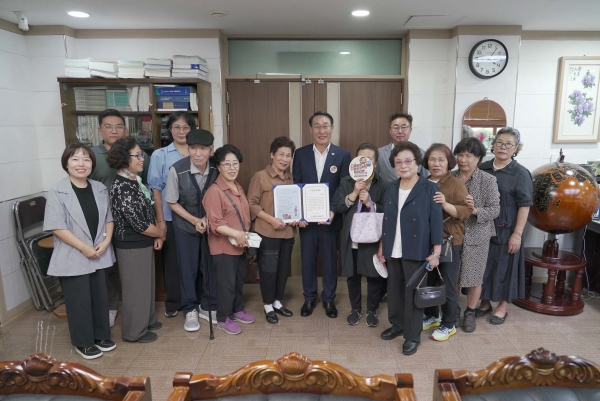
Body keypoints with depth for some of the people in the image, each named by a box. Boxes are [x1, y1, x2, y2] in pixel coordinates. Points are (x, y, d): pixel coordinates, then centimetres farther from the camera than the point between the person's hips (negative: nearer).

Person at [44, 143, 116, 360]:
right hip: (73, 258, -5)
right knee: (79, 301, 7)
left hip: (99, 255, 5)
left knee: (100, 297, 16)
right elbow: (57, 227, -16)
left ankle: (101, 336, 34)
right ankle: (83, 343, 26)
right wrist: (84, 248, -17)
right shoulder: (57, 192, -12)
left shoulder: (100, 189, 4)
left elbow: (109, 218, 8)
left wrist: (106, 241, -8)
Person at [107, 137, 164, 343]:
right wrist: (162, 234, -7)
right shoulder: (122, 188, -23)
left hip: (144, 243, 9)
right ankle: (134, 331, 22)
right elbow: (139, 224, -23)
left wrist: (156, 236, 2)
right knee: (135, 287, 6)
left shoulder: (135, 181, 5)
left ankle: (146, 320, 37)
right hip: (131, 246, -9)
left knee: (145, 283, 20)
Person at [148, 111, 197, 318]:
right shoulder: (159, 155, 0)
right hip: (171, 217, -1)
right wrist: (160, 220, -6)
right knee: (172, 260, 10)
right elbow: (155, 189, -2)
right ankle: (173, 303, 25)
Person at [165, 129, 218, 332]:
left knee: (210, 266, 8)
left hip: (211, 223, 2)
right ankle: (190, 310, 24)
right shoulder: (177, 170, -22)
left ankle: (207, 307, 27)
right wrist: (194, 220, -16)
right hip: (185, 225, -1)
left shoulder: (217, 169, -18)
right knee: (188, 268, 6)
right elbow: (172, 202, -10)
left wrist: (208, 218, -15)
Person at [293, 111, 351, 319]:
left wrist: (333, 210, -19)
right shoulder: (301, 154, 2)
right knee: (307, 259, 12)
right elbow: (296, 186, 1)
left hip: (330, 217, -1)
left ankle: (328, 298, 29)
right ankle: (309, 297, 30)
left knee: (330, 259, 11)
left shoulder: (343, 155, -2)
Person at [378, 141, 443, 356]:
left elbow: (436, 221, -10)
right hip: (392, 250, 5)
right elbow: (386, 219, 11)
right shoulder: (390, 187, 7)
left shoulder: (430, 188, -9)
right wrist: (382, 245, 11)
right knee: (394, 290, 16)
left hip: (416, 251, -5)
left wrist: (436, 251, -12)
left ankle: (413, 335, 20)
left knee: (413, 292, 5)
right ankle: (397, 324, 35)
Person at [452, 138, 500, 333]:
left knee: (474, 277, 10)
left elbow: (494, 210, -10)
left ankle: (470, 313, 28)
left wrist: (475, 210, -26)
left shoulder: (488, 180, -7)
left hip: (476, 236, -2)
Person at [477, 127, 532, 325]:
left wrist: (517, 233, -16)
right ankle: (485, 302, 28)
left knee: (504, 267, 7)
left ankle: (502, 306, 24)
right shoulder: (482, 168, 5)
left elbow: (524, 205, -11)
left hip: (505, 231, -4)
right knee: (483, 265, 11)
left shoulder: (521, 173, -7)